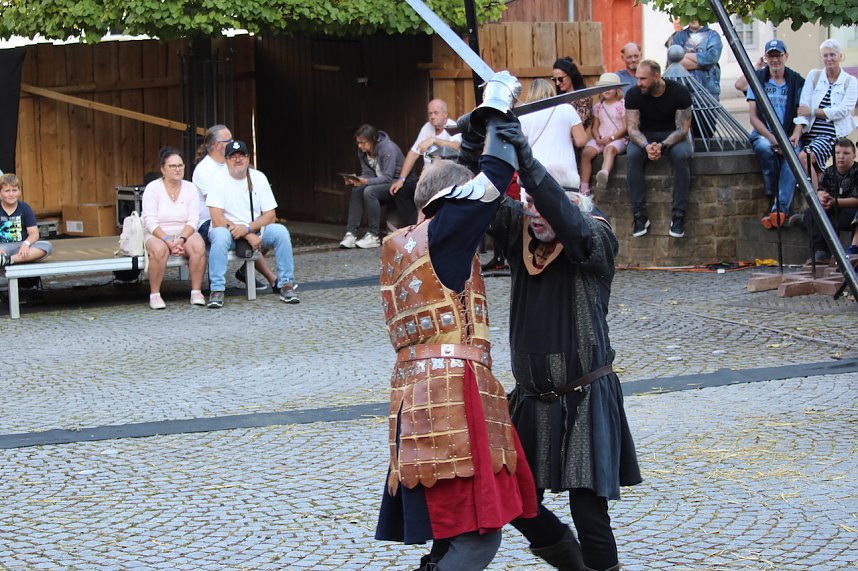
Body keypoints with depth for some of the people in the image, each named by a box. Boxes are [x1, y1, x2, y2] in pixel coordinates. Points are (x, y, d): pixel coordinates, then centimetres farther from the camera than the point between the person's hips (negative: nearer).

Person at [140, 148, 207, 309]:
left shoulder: (190, 188, 5)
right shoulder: (152, 188, -4)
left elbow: (193, 221, -3)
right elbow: (150, 222, -12)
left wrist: (181, 239, -21)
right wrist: (168, 241, -25)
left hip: (185, 233, 2)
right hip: (157, 235, -2)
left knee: (198, 245, -31)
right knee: (159, 249, -37)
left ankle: (196, 292, -22)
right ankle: (154, 294, -23)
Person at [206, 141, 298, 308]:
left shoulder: (258, 178, 2)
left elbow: (270, 216, -1)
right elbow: (217, 220, -17)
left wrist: (247, 228, -20)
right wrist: (249, 236, -21)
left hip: (256, 231, 3)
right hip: (228, 230, -3)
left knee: (280, 231, -23)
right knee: (220, 235, -37)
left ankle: (286, 285, -14)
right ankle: (217, 291, -32)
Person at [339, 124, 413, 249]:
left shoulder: (388, 149, -22)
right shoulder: (363, 152, 1)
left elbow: (388, 177, -25)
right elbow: (367, 173, 3)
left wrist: (365, 182, -37)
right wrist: (355, 180, -20)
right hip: (382, 182, 8)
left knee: (369, 191, -31)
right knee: (356, 190, -19)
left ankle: (373, 236, -24)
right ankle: (351, 234, -20)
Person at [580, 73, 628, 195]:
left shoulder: (622, 105, 4)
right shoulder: (598, 106, 19)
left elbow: (626, 127, -2)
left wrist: (611, 138, -14)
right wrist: (597, 137, -6)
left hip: (618, 138, -5)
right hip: (600, 139, 5)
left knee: (609, 149, -39)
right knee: (586, 152, -25)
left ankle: (604, 174, -71)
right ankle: (584, 187, -29)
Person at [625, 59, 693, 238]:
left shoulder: (679, 92, -16)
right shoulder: (633, 94, -11)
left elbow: (682, 129, -17)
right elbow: (632, 128, -14)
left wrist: (662, 145, -36)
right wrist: (646, 146, -36)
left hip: (673, 135, -1)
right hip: (645, 136, 1)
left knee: (682, 155, -35)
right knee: (632, 156, -32)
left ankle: (678, 216, -30)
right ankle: (640, 215, -29)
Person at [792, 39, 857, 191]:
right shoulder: (814, 76, 13)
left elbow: (843, 111, -8)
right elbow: (803, 106, 2)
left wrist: (813, 111, -9)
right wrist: (797, 132, -12)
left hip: (833, 133, -4)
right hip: (811, 131, 4)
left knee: (804, 158, -27)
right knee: (815, 173, -12)